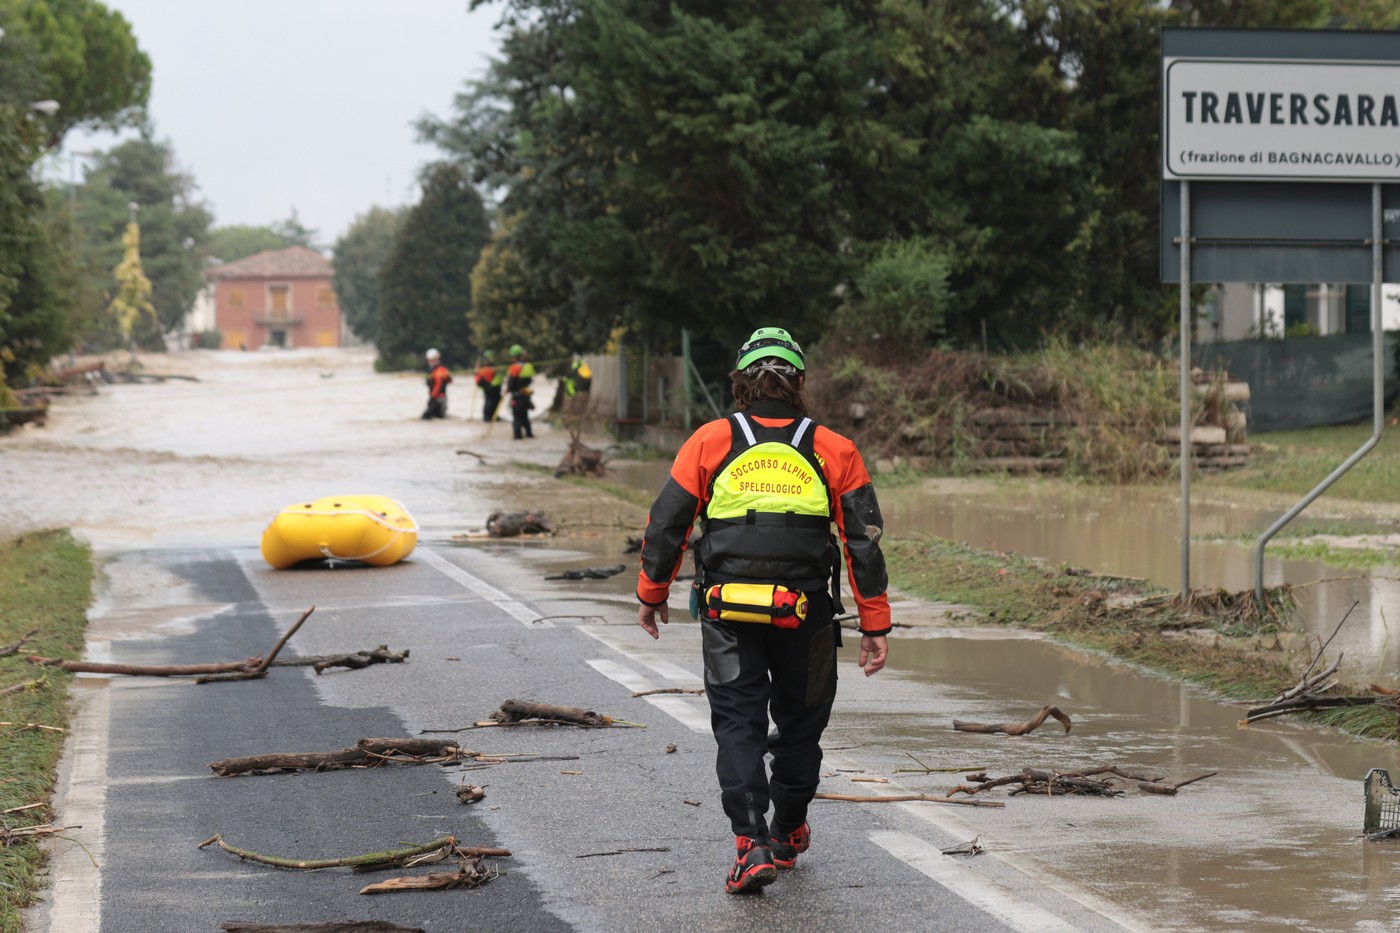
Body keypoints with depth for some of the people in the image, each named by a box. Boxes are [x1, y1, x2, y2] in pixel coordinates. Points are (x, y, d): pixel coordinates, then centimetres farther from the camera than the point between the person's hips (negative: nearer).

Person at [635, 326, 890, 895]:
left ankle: (752, 843, -13)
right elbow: (865, 541, 2)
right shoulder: (833, 450, 4)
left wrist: (651, 594, 18)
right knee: (800, 722, 19)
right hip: (806, 613, 1)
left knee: (738, 725, 3)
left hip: (727, 613, -1)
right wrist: (875, 624, 7)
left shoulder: (710, 442, 2)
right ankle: (788, 835, 32)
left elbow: (665, 525, 4)